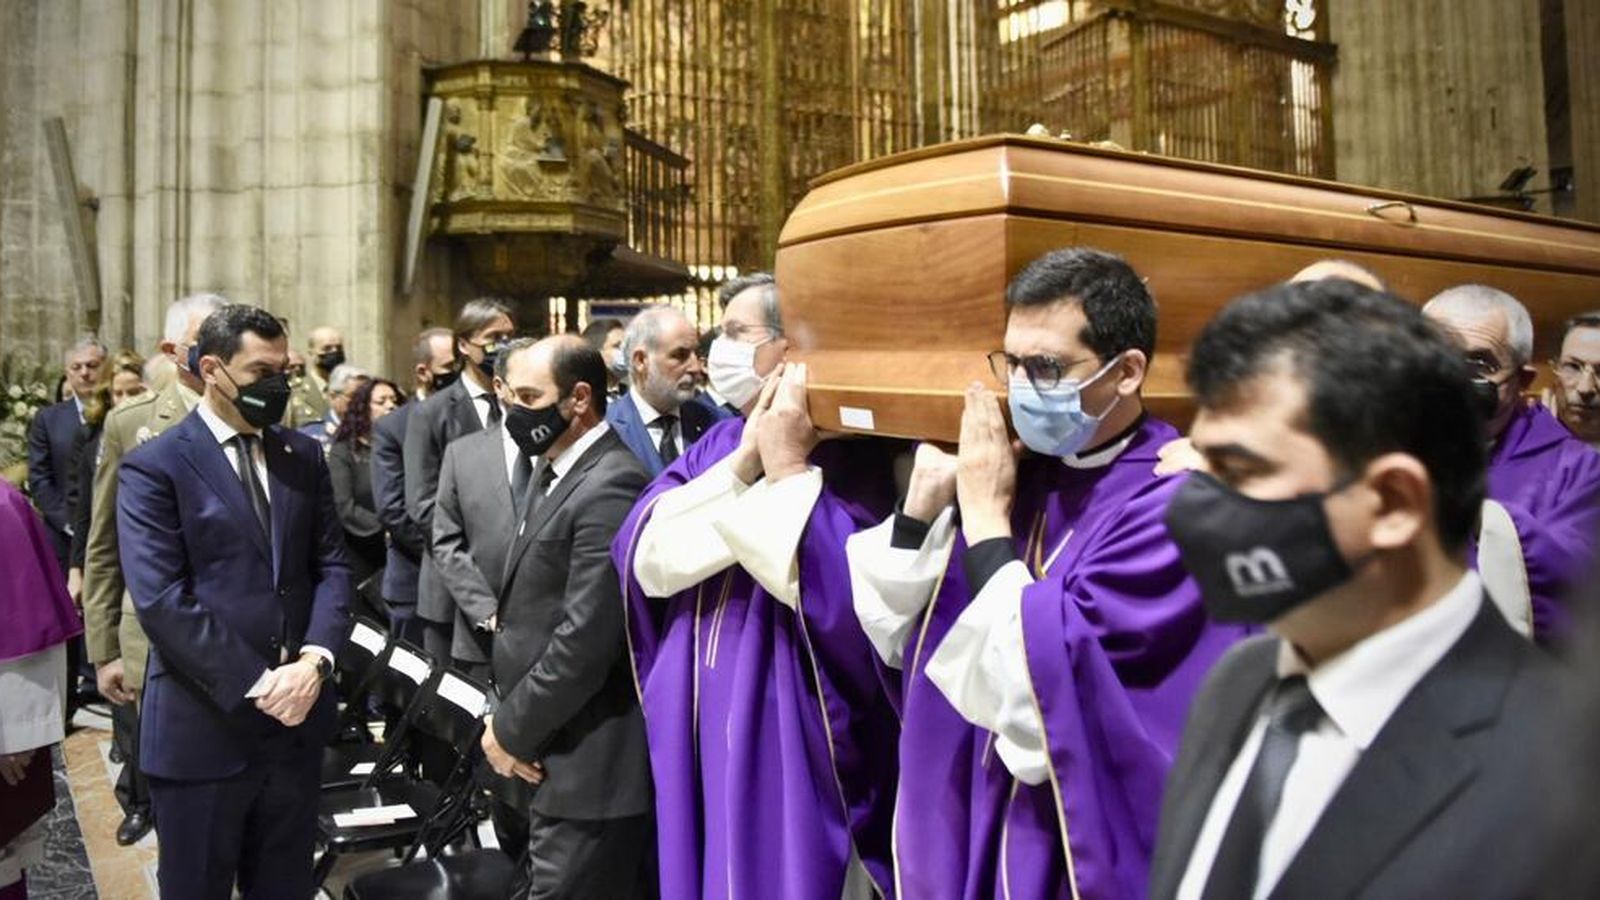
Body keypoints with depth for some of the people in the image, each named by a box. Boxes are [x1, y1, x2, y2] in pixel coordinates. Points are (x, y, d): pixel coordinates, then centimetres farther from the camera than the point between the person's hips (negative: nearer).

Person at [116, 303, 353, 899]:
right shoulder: (153, 467, -8)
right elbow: (160, 599, -16)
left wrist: (315, 659, -11)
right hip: (203, 727, -4)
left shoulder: (304, 456, 8)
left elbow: (331, 566, 5)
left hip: (297, 715, 4)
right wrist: (257, 685, -18)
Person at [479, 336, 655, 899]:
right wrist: (511, 717, 7)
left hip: (586, 768, -10)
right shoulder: (551, 472, 11)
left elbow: (585, 642, -24)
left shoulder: (609, 490, -21)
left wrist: (513, 730, -12)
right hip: (555, 756, 10)